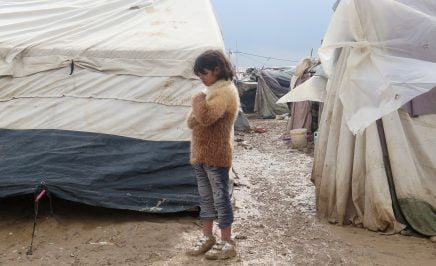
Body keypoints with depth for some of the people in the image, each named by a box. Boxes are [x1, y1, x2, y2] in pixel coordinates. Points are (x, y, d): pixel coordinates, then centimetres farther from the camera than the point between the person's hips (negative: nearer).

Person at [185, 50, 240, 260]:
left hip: (216, 156, -9)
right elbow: (192, 120, 19)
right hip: (200, 154, 9)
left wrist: (198, 99, -9)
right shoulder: (211, 91, 17)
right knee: (205, 198, 15)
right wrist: (194, 119, -3)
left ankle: (227, 243, 7)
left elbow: (206, 117, -27)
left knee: (220, 198, -2)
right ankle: (207, 237, 25)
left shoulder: (226, 91, -13)